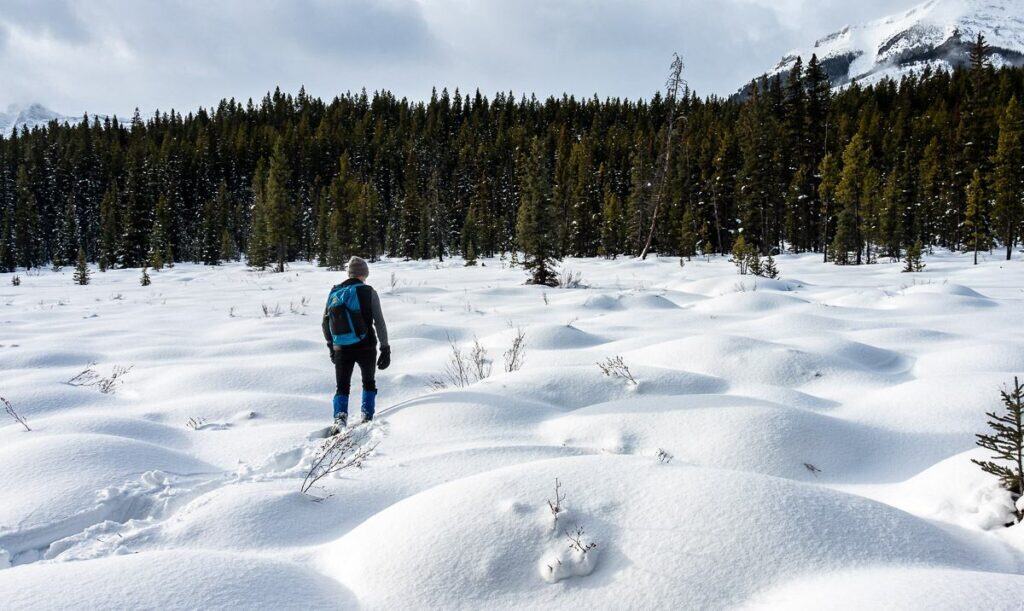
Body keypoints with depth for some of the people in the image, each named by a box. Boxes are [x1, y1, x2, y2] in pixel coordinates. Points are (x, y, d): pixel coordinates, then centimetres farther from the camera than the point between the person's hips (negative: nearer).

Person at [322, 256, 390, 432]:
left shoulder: (334, 293, 4)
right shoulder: (368, 292, -6)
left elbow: (325, 323, 10)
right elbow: (379, 323, -9)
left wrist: (331, 346, 21)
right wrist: (385, 349, -5)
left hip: (341, 349, 2)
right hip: (366, 348, -2)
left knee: (342, 387, 10)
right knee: (369, 383, 20)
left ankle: (340, 417, -11)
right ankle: (367, 417, 17)